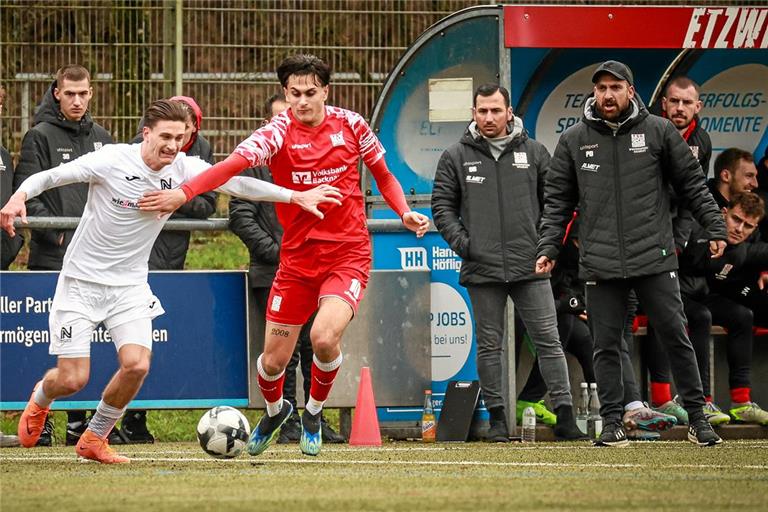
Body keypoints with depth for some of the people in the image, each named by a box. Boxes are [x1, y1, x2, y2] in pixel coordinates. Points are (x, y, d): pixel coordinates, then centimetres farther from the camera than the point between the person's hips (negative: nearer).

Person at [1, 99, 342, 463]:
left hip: (130, 284, 4)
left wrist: (296, 196, -10)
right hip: (81, 280, -4)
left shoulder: (183, 169, -6)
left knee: (136, 364, -17)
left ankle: (94, 439, 8)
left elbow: (237, 184, -4)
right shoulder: (111, 160, -17)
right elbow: (49, 176, -13)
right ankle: (40, 400, 32)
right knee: (73, 379, -8)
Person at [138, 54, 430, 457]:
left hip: (347, 254, -1)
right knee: (273, 360, 4)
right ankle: (275, 411, 41)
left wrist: (404, 212, -2)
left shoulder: (350, 125, -2)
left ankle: (314, 412, 5)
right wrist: (183, 193, -42)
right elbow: (234, 164, -26)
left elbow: (383, 175, 16)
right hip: (297, 258, 1)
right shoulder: (278, 133, -9)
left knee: (324, 337, -26)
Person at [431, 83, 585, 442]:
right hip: (482, 268, 0)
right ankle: (496, 416, 11)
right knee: (489, 345, 4)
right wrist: (460, 241, -4)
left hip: (530, 266, 0)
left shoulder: (533, 153, 8)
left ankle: (564, 416, -3)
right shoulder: (456, 157, 7)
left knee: (548, 341, -3)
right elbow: (442, 206, 9)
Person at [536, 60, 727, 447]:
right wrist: (548, 248, 2)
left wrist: (715, 229, 1)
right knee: (606, 346, 2)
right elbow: (557, 200, 11)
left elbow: (692, 184, 8)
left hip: (654, 258, -1)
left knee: (676, 337, 0)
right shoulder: (573, 140, 7)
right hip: (600, 264, 1)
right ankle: (612, 423, 8)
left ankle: (697, 418, 8)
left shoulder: (658, 132, 4)